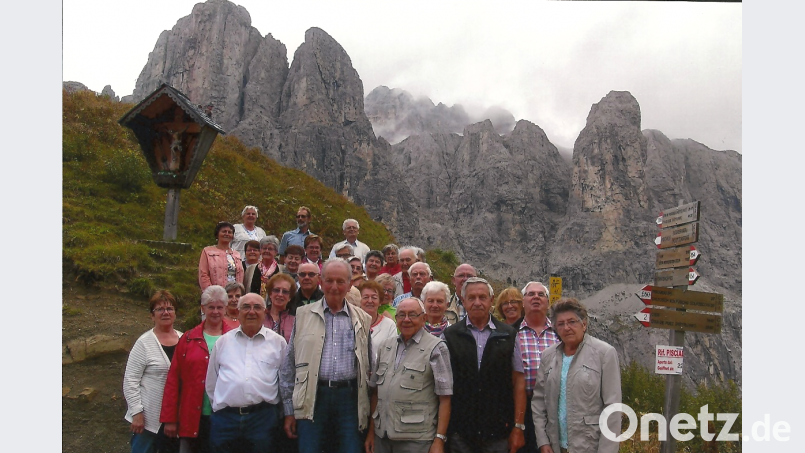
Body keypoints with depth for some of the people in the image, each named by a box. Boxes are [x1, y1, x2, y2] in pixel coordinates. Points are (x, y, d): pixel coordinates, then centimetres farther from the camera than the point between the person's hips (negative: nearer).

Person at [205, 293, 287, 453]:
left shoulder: (278, 342, 6)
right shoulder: (223, 341, 11)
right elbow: (211, 381, 17)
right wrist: (218, 405, 13)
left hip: (263, 417, -1)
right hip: (225, 418, 1)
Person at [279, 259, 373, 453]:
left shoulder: (362, 319, 10)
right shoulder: (303, 315, 7)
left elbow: (369, 368, 14)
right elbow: (289, 366, 7)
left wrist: (368, 409, 9)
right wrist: (289, 410, 4)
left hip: (349, 397, 1)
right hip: (312, 397, -1)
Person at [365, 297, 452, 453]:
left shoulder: (436, 348, -6)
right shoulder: (385, 346, 9)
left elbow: (444, 398, -9)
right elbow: (375, 391, 13)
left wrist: (439, 440, -13)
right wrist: (371, 430, 10)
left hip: (416, 440, -4)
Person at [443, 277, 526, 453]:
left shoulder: (509, 335, 4)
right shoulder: (449, 336, 2)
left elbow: (518, 382, 4)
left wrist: (518, 426, 0)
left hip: (499, 432, 0)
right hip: (460, 432, 0)